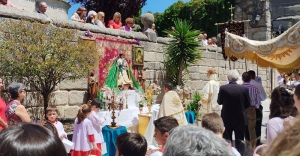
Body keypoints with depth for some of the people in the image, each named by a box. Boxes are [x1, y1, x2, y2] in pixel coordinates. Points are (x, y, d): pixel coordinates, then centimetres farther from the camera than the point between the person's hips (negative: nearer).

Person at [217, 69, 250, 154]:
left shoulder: (223, 88, -12)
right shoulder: (244, 88, -9)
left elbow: (219, 102, 0)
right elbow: (248, 104, -1)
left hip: (227, 117, 0)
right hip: (240, 117, 0)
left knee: (227, 140, 11)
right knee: (239, 140, 8)